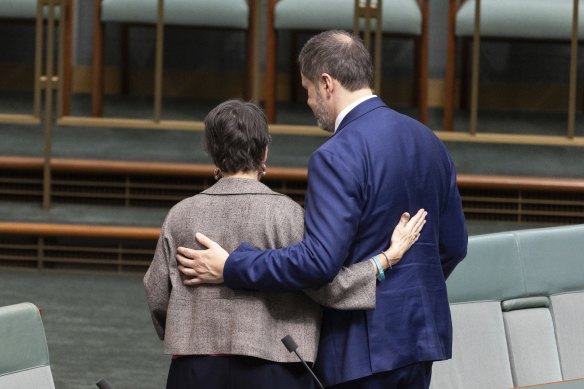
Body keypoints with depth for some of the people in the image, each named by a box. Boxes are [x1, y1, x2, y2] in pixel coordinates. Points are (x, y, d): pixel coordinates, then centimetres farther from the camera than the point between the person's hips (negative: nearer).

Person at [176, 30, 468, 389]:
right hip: (423, 331, 8)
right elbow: (454, 243, 14)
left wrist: (229, 267, -16)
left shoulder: (338, 157, -17)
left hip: (366, 344, -8)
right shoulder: (428, 141, 8)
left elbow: (319, 260, -24)